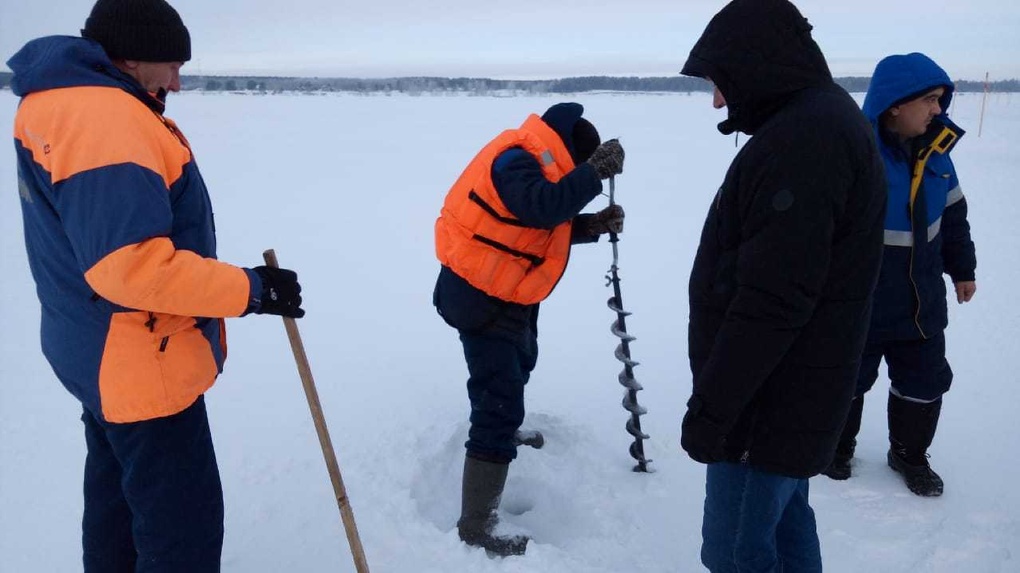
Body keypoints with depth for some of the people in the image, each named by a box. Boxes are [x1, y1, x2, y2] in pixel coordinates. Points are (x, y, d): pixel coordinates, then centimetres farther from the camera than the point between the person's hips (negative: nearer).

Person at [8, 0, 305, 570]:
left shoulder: (64, 108, 10)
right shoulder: (104, 118, -24)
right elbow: (132, 265, -31)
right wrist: (250, 289, -24)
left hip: (108, 357, 11)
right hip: (142, 364, -11)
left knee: (119, 491, 27)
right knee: (184, 523, 0)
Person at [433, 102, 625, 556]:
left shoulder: (533, 163, 11)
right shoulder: (516, 160, -21)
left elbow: (552, 225, 10)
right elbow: (541, 209, -39)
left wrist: (594, 225, -5)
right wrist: (595, 171, -35)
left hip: (505, 294, 11)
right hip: (482, 298, -11)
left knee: (519, 364, 35)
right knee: (500, 403, -13)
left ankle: (503, 431, 62)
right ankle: (475, 528, -7)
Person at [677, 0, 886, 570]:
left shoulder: (801, 138, -22)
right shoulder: (824, 122, 12)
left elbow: (773, 300, -26)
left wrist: (712, 405, -19)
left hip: (767, 400, -10)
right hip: (790, 390, 10)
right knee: (784, 523, 22)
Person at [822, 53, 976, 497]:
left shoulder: (935, 148, 0)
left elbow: (953, 214, 14)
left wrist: (962, 268, 19)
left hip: (922, 302, 6)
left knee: (925, 381, 16)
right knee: (848, 378, 13)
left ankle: (909, 454, 37)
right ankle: (837, 445, 37)